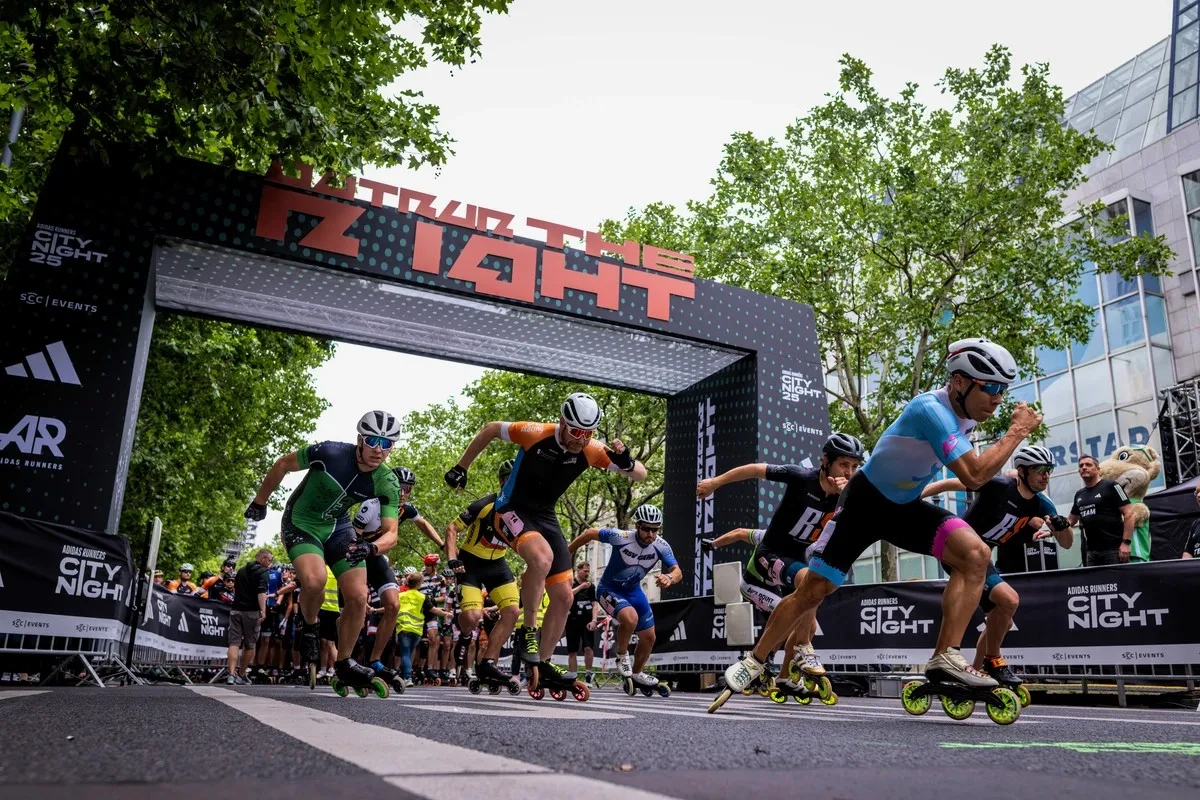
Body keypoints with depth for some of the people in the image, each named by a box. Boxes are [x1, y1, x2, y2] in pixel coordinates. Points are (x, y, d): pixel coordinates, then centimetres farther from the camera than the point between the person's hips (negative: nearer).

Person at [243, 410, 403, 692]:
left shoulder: (387, 484, -19)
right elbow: (283, 464, -11)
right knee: (314, 579, -31)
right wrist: (259, 502, 0)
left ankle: (344, 662, 15)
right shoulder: (330, 453, -28)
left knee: (358, 597, -7)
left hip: (337, 527, 3)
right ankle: (310, 627, 2)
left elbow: (391, 533, -22)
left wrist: (370, 548, -44)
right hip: (301, 523, -3)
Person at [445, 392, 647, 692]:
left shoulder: (591, 451, -14)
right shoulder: (536, 433, -23)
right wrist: (461, 467, -1)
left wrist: (627, 462, -34)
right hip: (513, 509, -5)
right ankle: (528, 631, -16)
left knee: (563, 596, 1)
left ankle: (544, 662, 19)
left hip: (545, 516, 5)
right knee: (542, 557, -36)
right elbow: (490, 429, -6)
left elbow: (641, 474, -10)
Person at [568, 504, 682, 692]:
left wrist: (669, 578, -48)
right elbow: (590, 533, -18)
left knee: (648, 638, 9)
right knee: (630, 618, -34)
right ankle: (622, 656, -5)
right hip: (609, 589, -5)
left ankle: (636, 674, 36)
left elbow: (677, 571, -23)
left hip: (633, 590, 5)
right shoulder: (621, 537, -30)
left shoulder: (661, 546, -19)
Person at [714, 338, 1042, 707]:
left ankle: (946, 656, -16)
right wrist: (1017, 431, -25)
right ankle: (754, 661, 15)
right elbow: (974, 476, -34)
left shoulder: (962, 411, -3)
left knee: (976, 553, -18)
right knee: (813, 590, -3)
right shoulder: (931, 409, -28)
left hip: (905, 507, 7)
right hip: (865, 501, -7)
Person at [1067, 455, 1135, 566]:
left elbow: (1129, 513, -9)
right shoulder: (1079, 495, 16)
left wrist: (1126, 542, -16)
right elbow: (1071, 520, 24)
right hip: (1092, 551, 6)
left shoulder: (1110, 486, -3)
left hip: (1113, 549, -6)